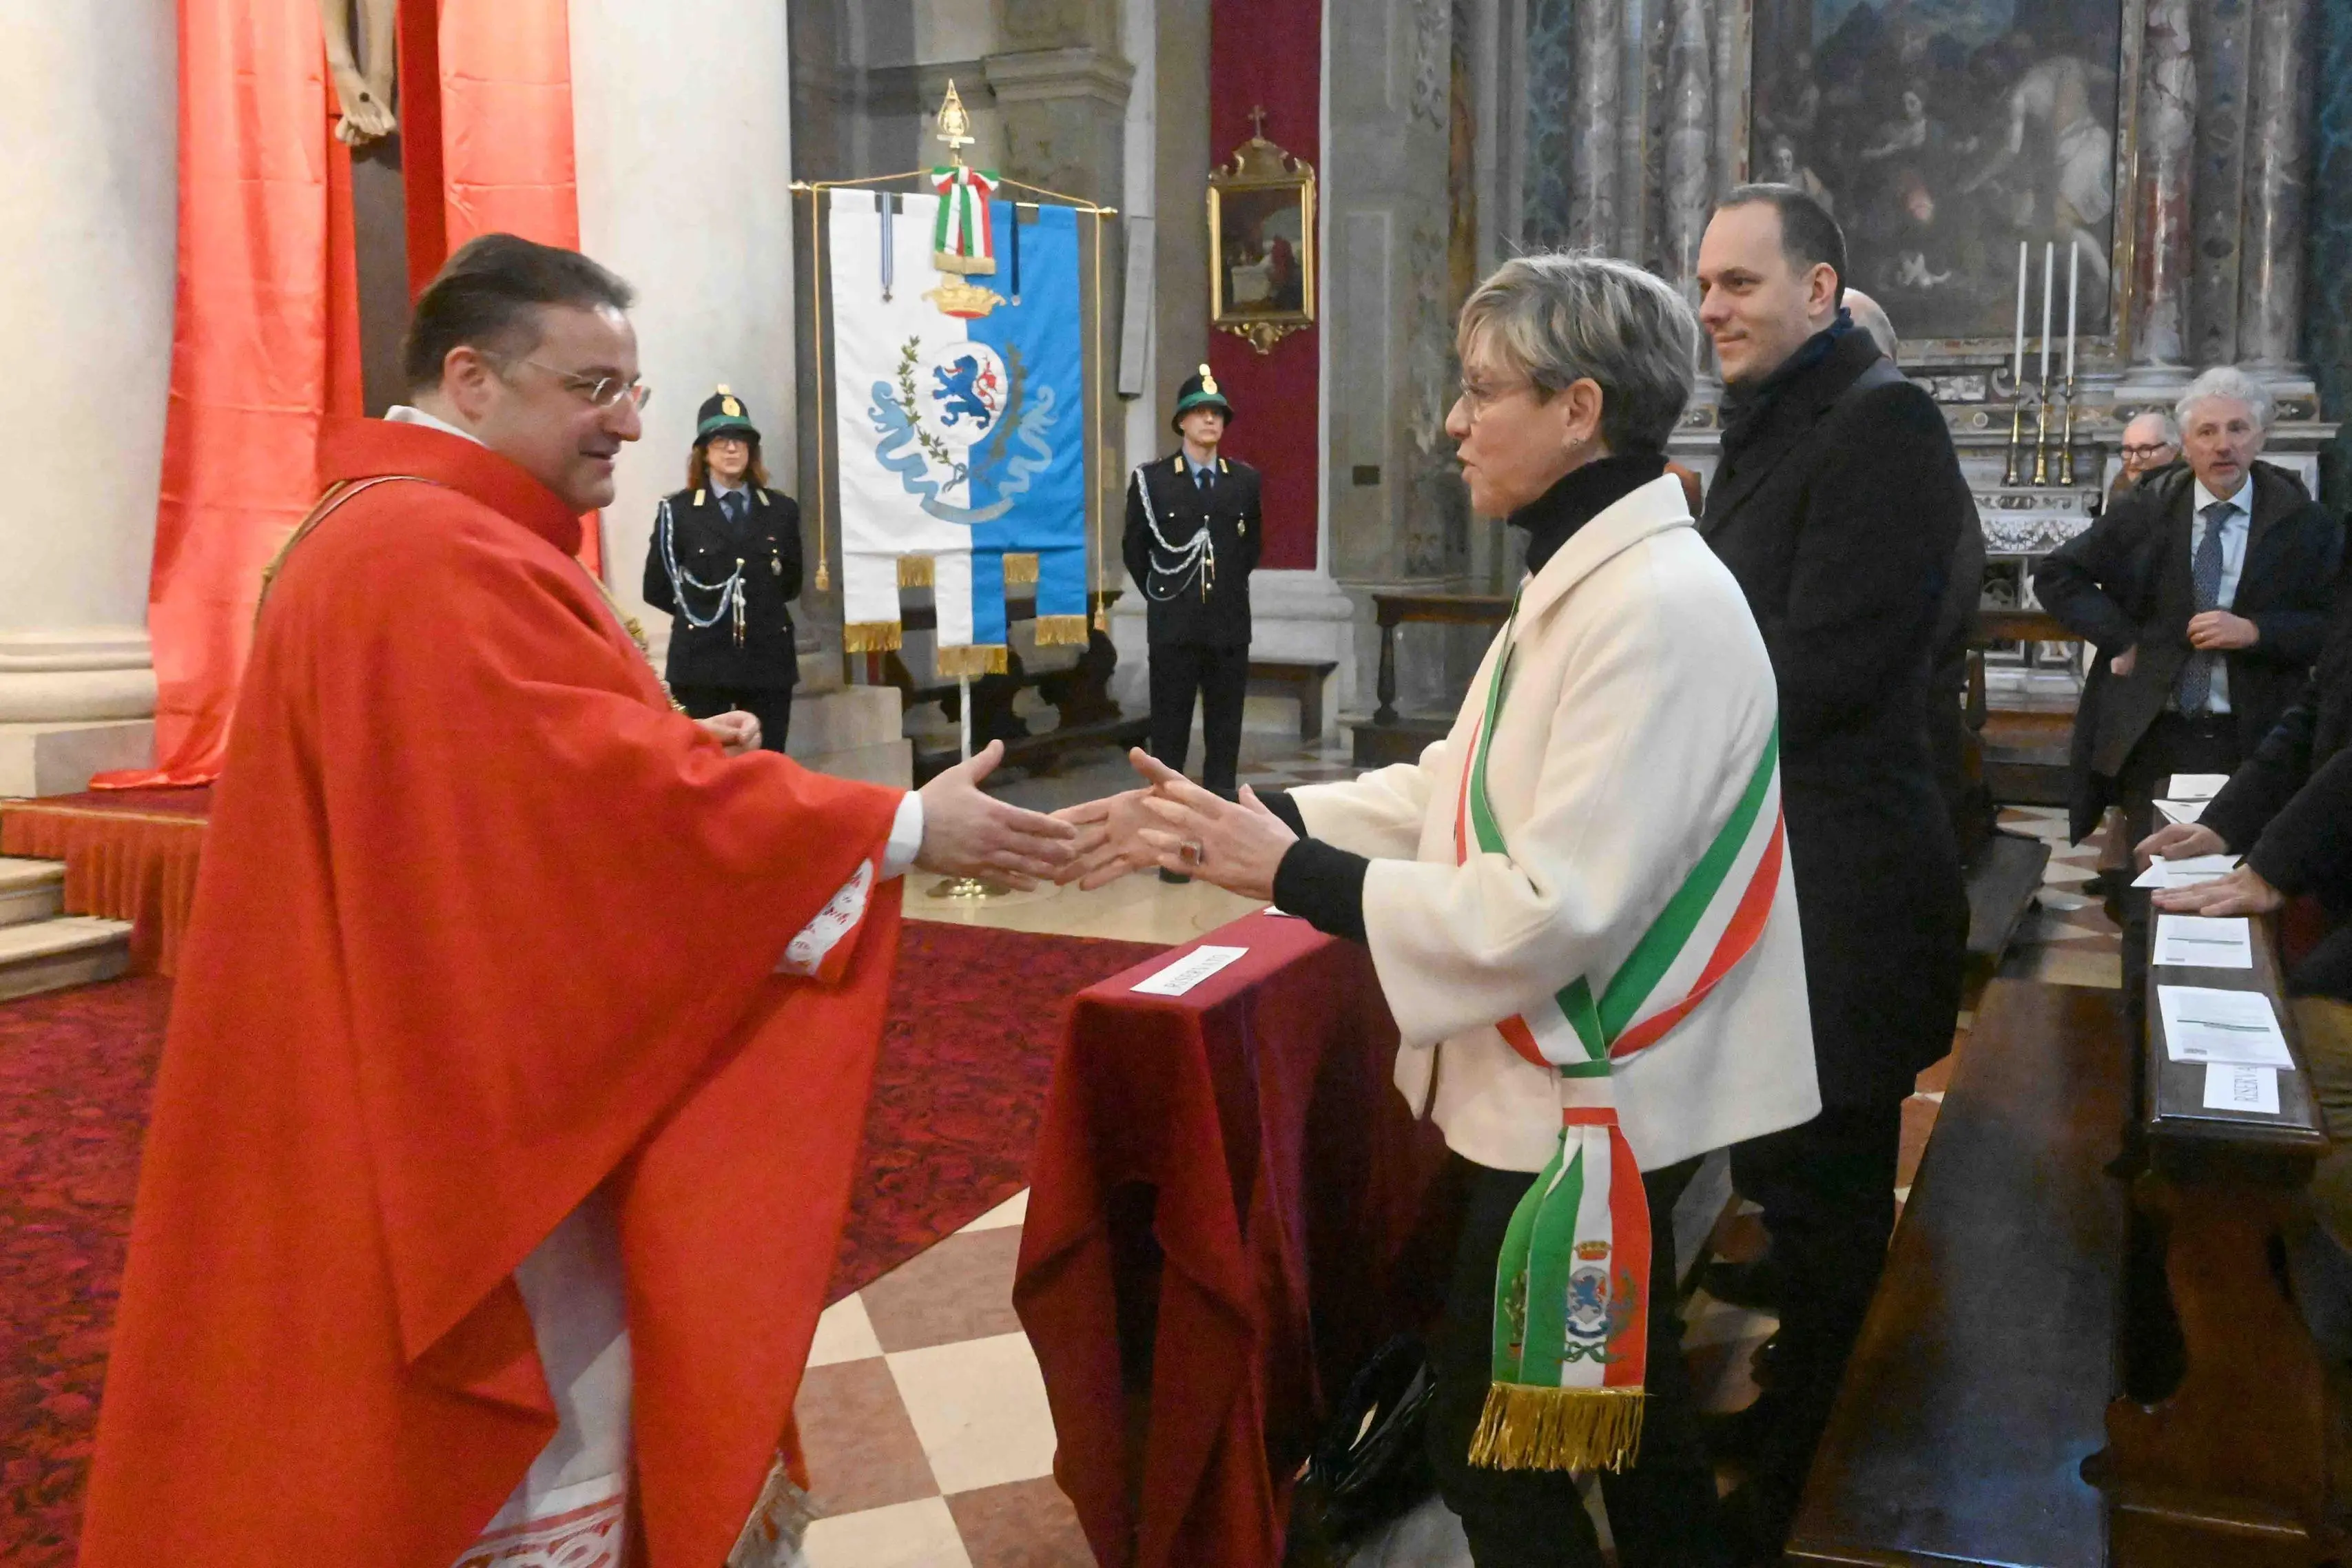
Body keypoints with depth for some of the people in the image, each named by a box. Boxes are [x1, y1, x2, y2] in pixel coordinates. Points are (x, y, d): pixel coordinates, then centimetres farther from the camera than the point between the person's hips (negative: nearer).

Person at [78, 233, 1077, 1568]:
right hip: (473, 1116, -11)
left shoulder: (404, 538, 14)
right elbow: (624, 793, -27)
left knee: (539, 1434, 21)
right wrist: (905, 831, -23)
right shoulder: (435, 562, -22)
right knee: (540, 1460, 3)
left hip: (454, 1087, 11)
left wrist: (674, 752, 2)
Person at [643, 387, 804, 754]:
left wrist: (760, 603, 9)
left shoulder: (782, 510, 9)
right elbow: (656, 589, 2)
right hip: (701, 661, -2)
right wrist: (697, 607, 7)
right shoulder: (677, 510, 1)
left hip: (769, 659, 3)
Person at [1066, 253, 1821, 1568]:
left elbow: (1555, 909, -28)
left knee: (1494, 1453, 6)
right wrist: (1245, 819, -1)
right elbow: (1450, 793, 9)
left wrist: (1293, 873, -22)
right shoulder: (1586, 579, 9)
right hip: (1574, 1087, 9)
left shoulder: (1658, 607, -24)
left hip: (1583, 1112, -9)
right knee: (1624, 1424, 25)